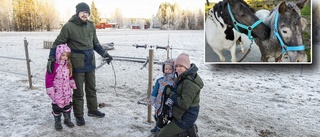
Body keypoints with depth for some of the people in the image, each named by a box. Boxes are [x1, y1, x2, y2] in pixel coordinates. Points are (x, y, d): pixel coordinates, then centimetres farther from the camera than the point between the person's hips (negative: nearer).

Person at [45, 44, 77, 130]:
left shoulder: (68, 65, 2)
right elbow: (48, 78, -16)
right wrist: (50, 90, -15)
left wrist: (73, 85, 17)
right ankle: (57, 122, 25)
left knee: (68, 105, 15)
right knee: (57, 107, 8)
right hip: (57, 92, -6)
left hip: (67, 91, 6)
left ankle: (67, 119, 33)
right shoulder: (54, 66, -19)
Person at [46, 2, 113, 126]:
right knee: (78, 91, 6)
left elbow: (95, 43, 17)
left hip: (90, 63, 5)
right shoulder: (69, 26, -10)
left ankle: (92, 110, 35)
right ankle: (78, 115, 22)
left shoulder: (90, 26, 5)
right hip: (77, 64, -5)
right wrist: (51, 58, -15)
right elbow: (57, 43, -6)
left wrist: (105, 54, 14)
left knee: (91, 88, 17)